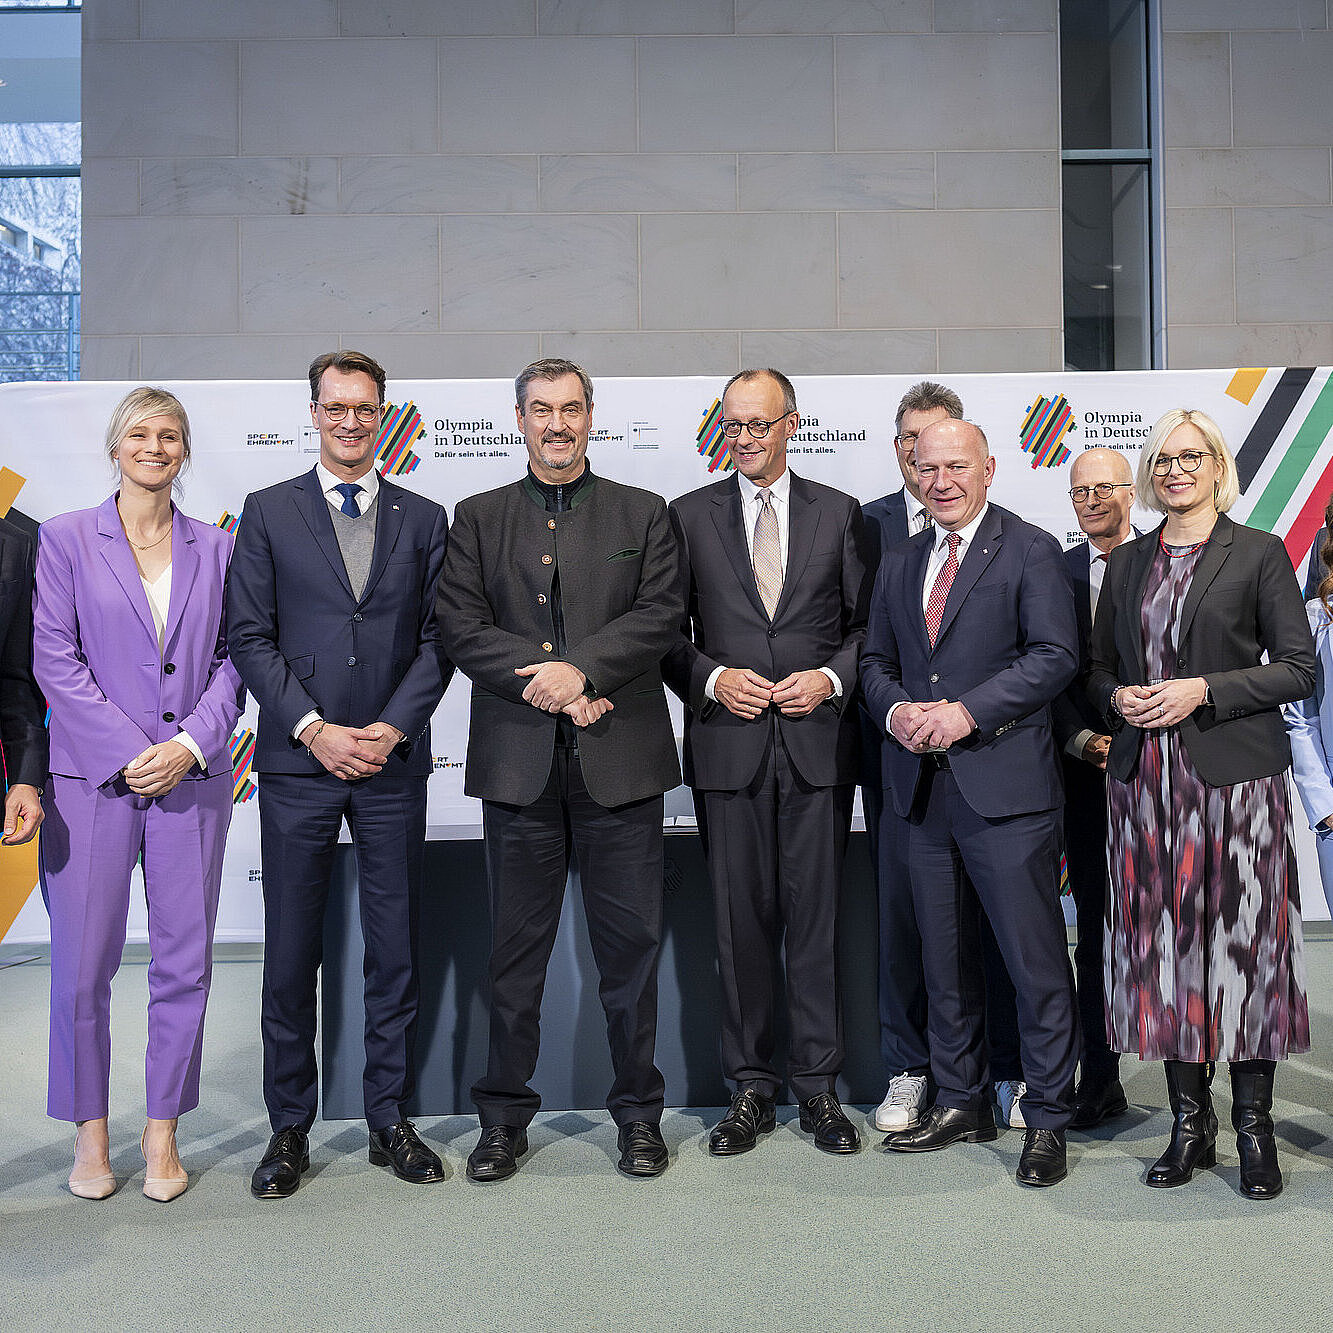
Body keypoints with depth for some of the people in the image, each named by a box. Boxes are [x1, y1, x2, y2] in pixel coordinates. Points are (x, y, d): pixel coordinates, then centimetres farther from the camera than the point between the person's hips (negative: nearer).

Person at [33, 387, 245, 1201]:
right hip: (92, 780, -1)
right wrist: (129, 753, -10)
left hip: (193, 779, 2)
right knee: (83, 966, 2)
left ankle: (164, 1131, 19)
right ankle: (91, 1133, 20)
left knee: (185, 963, 5)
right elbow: (54, 659, -2)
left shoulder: (215, 548, 10)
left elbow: (233, 658, 6)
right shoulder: (67, 539, 5)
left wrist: (189, 744, -9)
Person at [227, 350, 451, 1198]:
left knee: (396, 951, 7)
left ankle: (391, 1120, 21)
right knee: (292, 956, 5)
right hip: (297, 763, -1)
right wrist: (314, 729, -10)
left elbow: (438, 638, 4)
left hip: (394, 762, 1)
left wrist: (392, 728, -9)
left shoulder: (423, 518, 9)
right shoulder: (269, 513, 6)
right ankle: (290, 1129, 20)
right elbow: (250, 637, 0)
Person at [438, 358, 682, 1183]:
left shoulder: (643, 514, 10)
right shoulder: (479, 519, 11)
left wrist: (581, 670, -17)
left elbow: (660, 615, -3)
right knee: (516, 947, 8)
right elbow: (463, 628, 0)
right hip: (518, 764, 1)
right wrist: (548, 685, -13)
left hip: (620, 761, 0)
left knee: (632, 944, 6)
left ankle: (639, 1113, 22)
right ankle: (506, 1116, 23)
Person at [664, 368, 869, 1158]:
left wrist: (831, 678, -9)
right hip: (730, 745, 0)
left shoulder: (839, 513, 9)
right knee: (742, 921, 6)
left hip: (820, 742, 0)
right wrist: (712, 680, -9)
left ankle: (819, 1085, 18)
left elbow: (867, 623, 8)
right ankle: (753, 1088, 19)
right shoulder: (691, 516, 8)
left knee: (818, 917, 4)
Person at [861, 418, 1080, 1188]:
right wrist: (896, 710, -4)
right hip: (924, 786, 6)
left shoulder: (1032, 552, -1)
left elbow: (1055, 656, -10)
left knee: (1036, 960, -1)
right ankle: (962, 1103, 28)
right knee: (945, 959, 14)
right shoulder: (900, 562, 17)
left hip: (1006, 784, -6)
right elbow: (877, 660, 18)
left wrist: (967, 711, -18)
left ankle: (1047, 1121, 13)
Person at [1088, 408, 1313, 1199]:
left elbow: (1300, 668, -3)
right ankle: (1190, 1123, 17)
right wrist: (1118, 698, -3)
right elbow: (1100, 667, 18)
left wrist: (1203, 690, -13)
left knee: (1244, 943, 0)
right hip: (1146, 783, 4)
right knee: (1166, 947, 5)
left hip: (1235, 778, -3)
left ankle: (1255, 1127, 13)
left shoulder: (1260, 553, 1)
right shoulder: (1128, 563, 14)